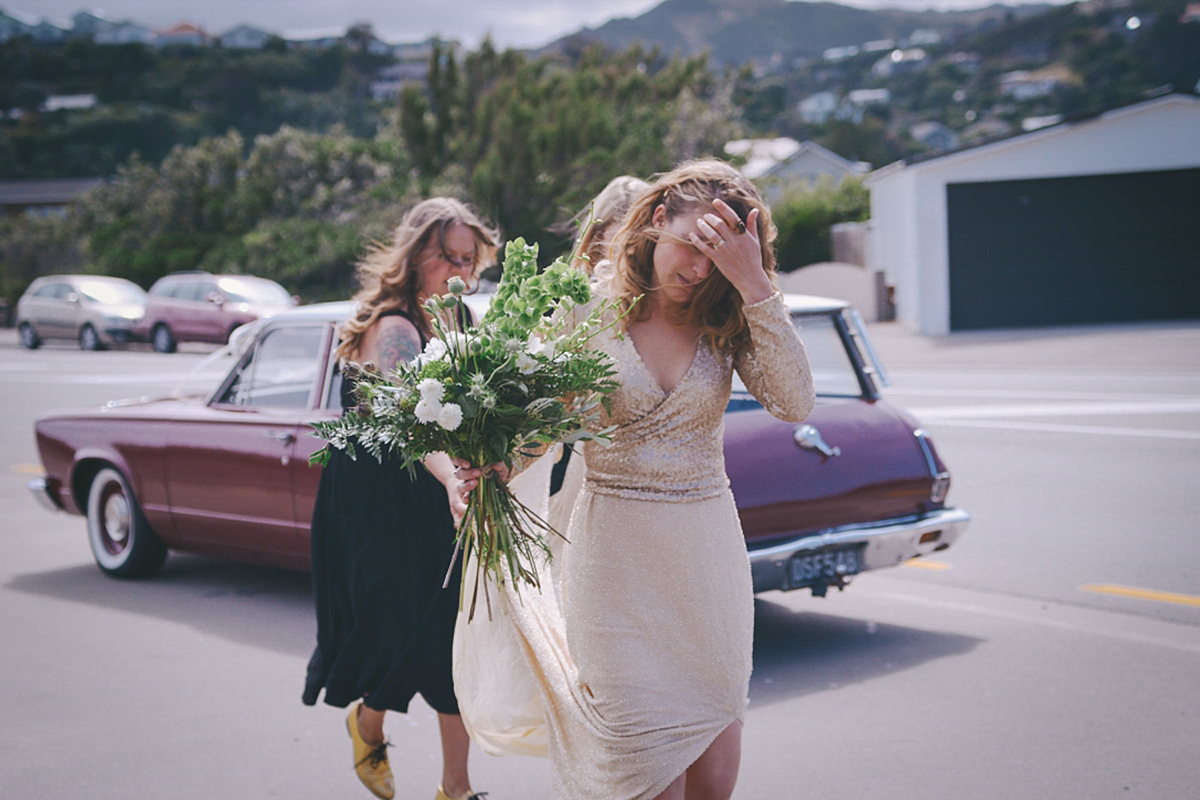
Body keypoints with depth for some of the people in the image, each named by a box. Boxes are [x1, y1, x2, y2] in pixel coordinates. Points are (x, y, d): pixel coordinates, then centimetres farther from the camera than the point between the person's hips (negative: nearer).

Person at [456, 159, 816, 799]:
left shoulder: (724, 320, 2)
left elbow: (794, 403, -14)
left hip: (709, 552, 3)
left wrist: (754, 285, -19)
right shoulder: (589, 309, -4)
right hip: (617, 559, -3)